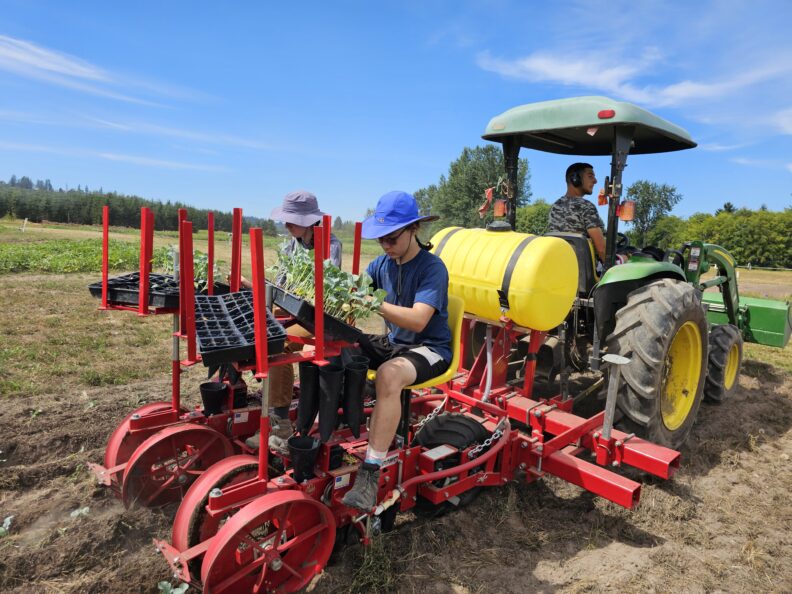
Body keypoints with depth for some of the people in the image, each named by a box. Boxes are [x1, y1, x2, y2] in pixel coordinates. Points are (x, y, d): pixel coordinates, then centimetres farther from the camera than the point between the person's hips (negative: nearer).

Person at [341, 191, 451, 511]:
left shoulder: (432, 267, -16)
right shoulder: (383, 263, 5)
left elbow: (418, 319, -29)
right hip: (393, 342, 7)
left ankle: (370, 473, -30)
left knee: (389, 374, -38)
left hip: (429, 348, -7)